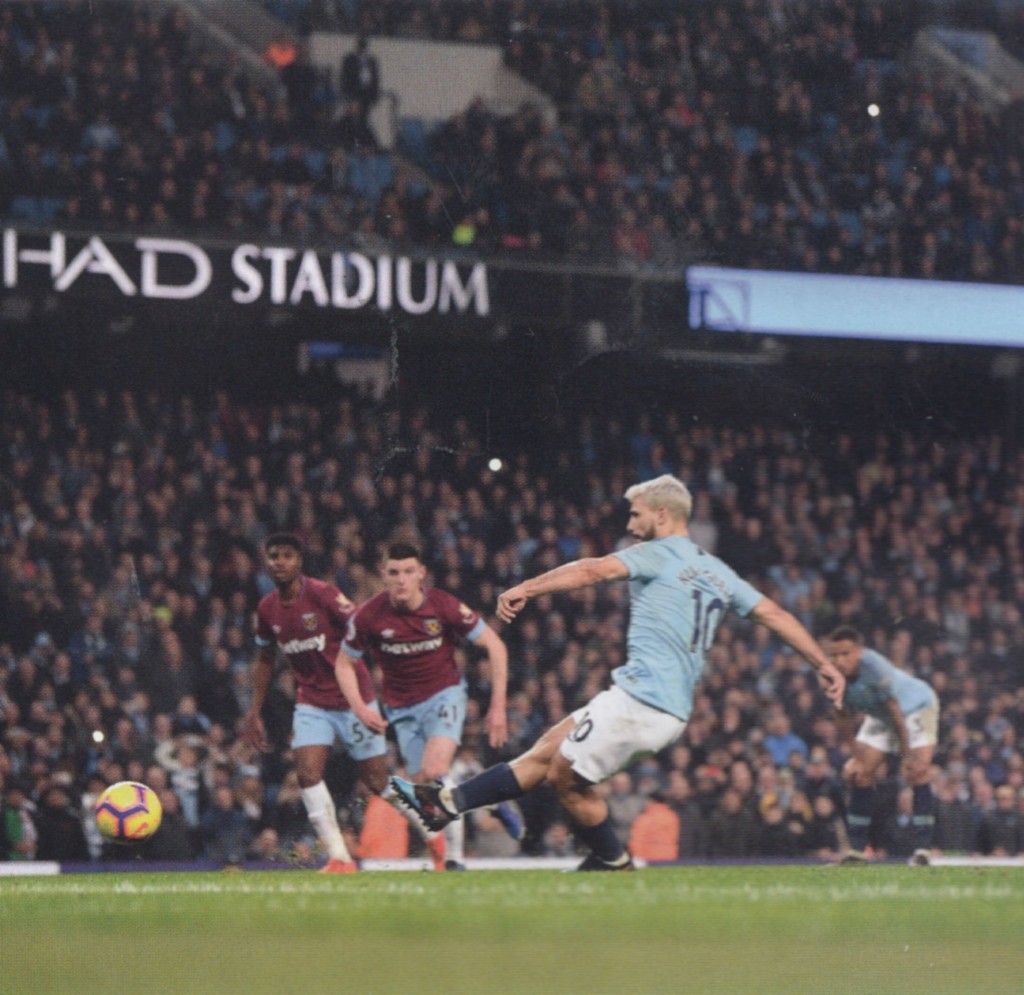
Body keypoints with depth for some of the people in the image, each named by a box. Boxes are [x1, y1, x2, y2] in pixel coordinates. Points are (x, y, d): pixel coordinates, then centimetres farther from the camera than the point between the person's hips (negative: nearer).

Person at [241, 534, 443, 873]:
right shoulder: (267, 609, 2)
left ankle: (434, 835, 24)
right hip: (311, 702, 5)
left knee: (378, 782, 1)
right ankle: (339, 859, -10)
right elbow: (265, 660, 16)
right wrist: (255, 713, 14)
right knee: (308, 774, -15)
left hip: (351, 700, -5)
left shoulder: (323, 594, -16)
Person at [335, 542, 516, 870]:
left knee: (435, 772, -26)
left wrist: (498, 706, -10)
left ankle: (455, 857, -12)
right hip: (402, 707, 3)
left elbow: (495, 646, -7)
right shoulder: (369, 616, -13)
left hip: (444, 694, -3)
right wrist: (359, 707, -12)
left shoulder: (444, 606, -16)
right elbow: (344, 663, 3)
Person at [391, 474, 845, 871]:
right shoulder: (718, 573, 18)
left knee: (565, 776, 2)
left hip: (639, 697, -9)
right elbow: (775, 614, 16)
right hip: (674, 708, 9)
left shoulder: (659, 554, -5)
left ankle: (615, 862, 14)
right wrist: (824, 665, 20)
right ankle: (449, 802, 9)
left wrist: (525, 589, -24)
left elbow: (594, 570, -19)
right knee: (548, 749, 10)